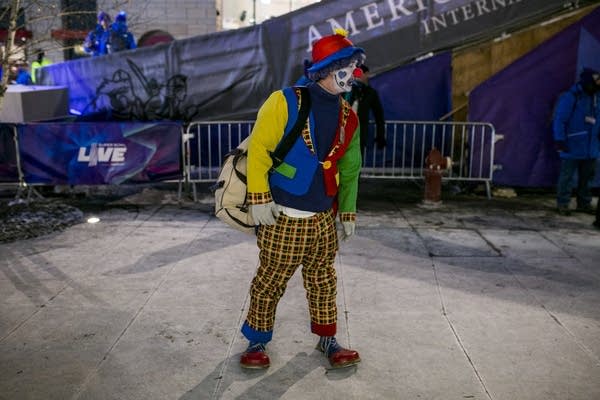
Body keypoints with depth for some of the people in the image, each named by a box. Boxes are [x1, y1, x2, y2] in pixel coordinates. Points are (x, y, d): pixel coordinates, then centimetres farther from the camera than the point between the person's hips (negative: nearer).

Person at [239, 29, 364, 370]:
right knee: (271, 281, 5)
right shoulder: (284, 103, -10)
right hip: (282, 217, -5)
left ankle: (327, 338, 33)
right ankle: (257, 339, 25)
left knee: (323, 280, 15)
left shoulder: (348, 117, 8)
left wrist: (348, 212, 13)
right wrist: (259, 197, -14)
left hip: (324, 218, 5)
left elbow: (349, 168, 14)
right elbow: (258, 149, -10)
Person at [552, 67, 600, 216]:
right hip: (572, 146, -7)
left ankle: (584, 203, 26)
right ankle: (562, 204, 8)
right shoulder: (570, 97, -12)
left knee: (587, 176, 15)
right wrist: (559, 140, -19)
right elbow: (559, 119, -14)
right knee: (566, 176, -1)